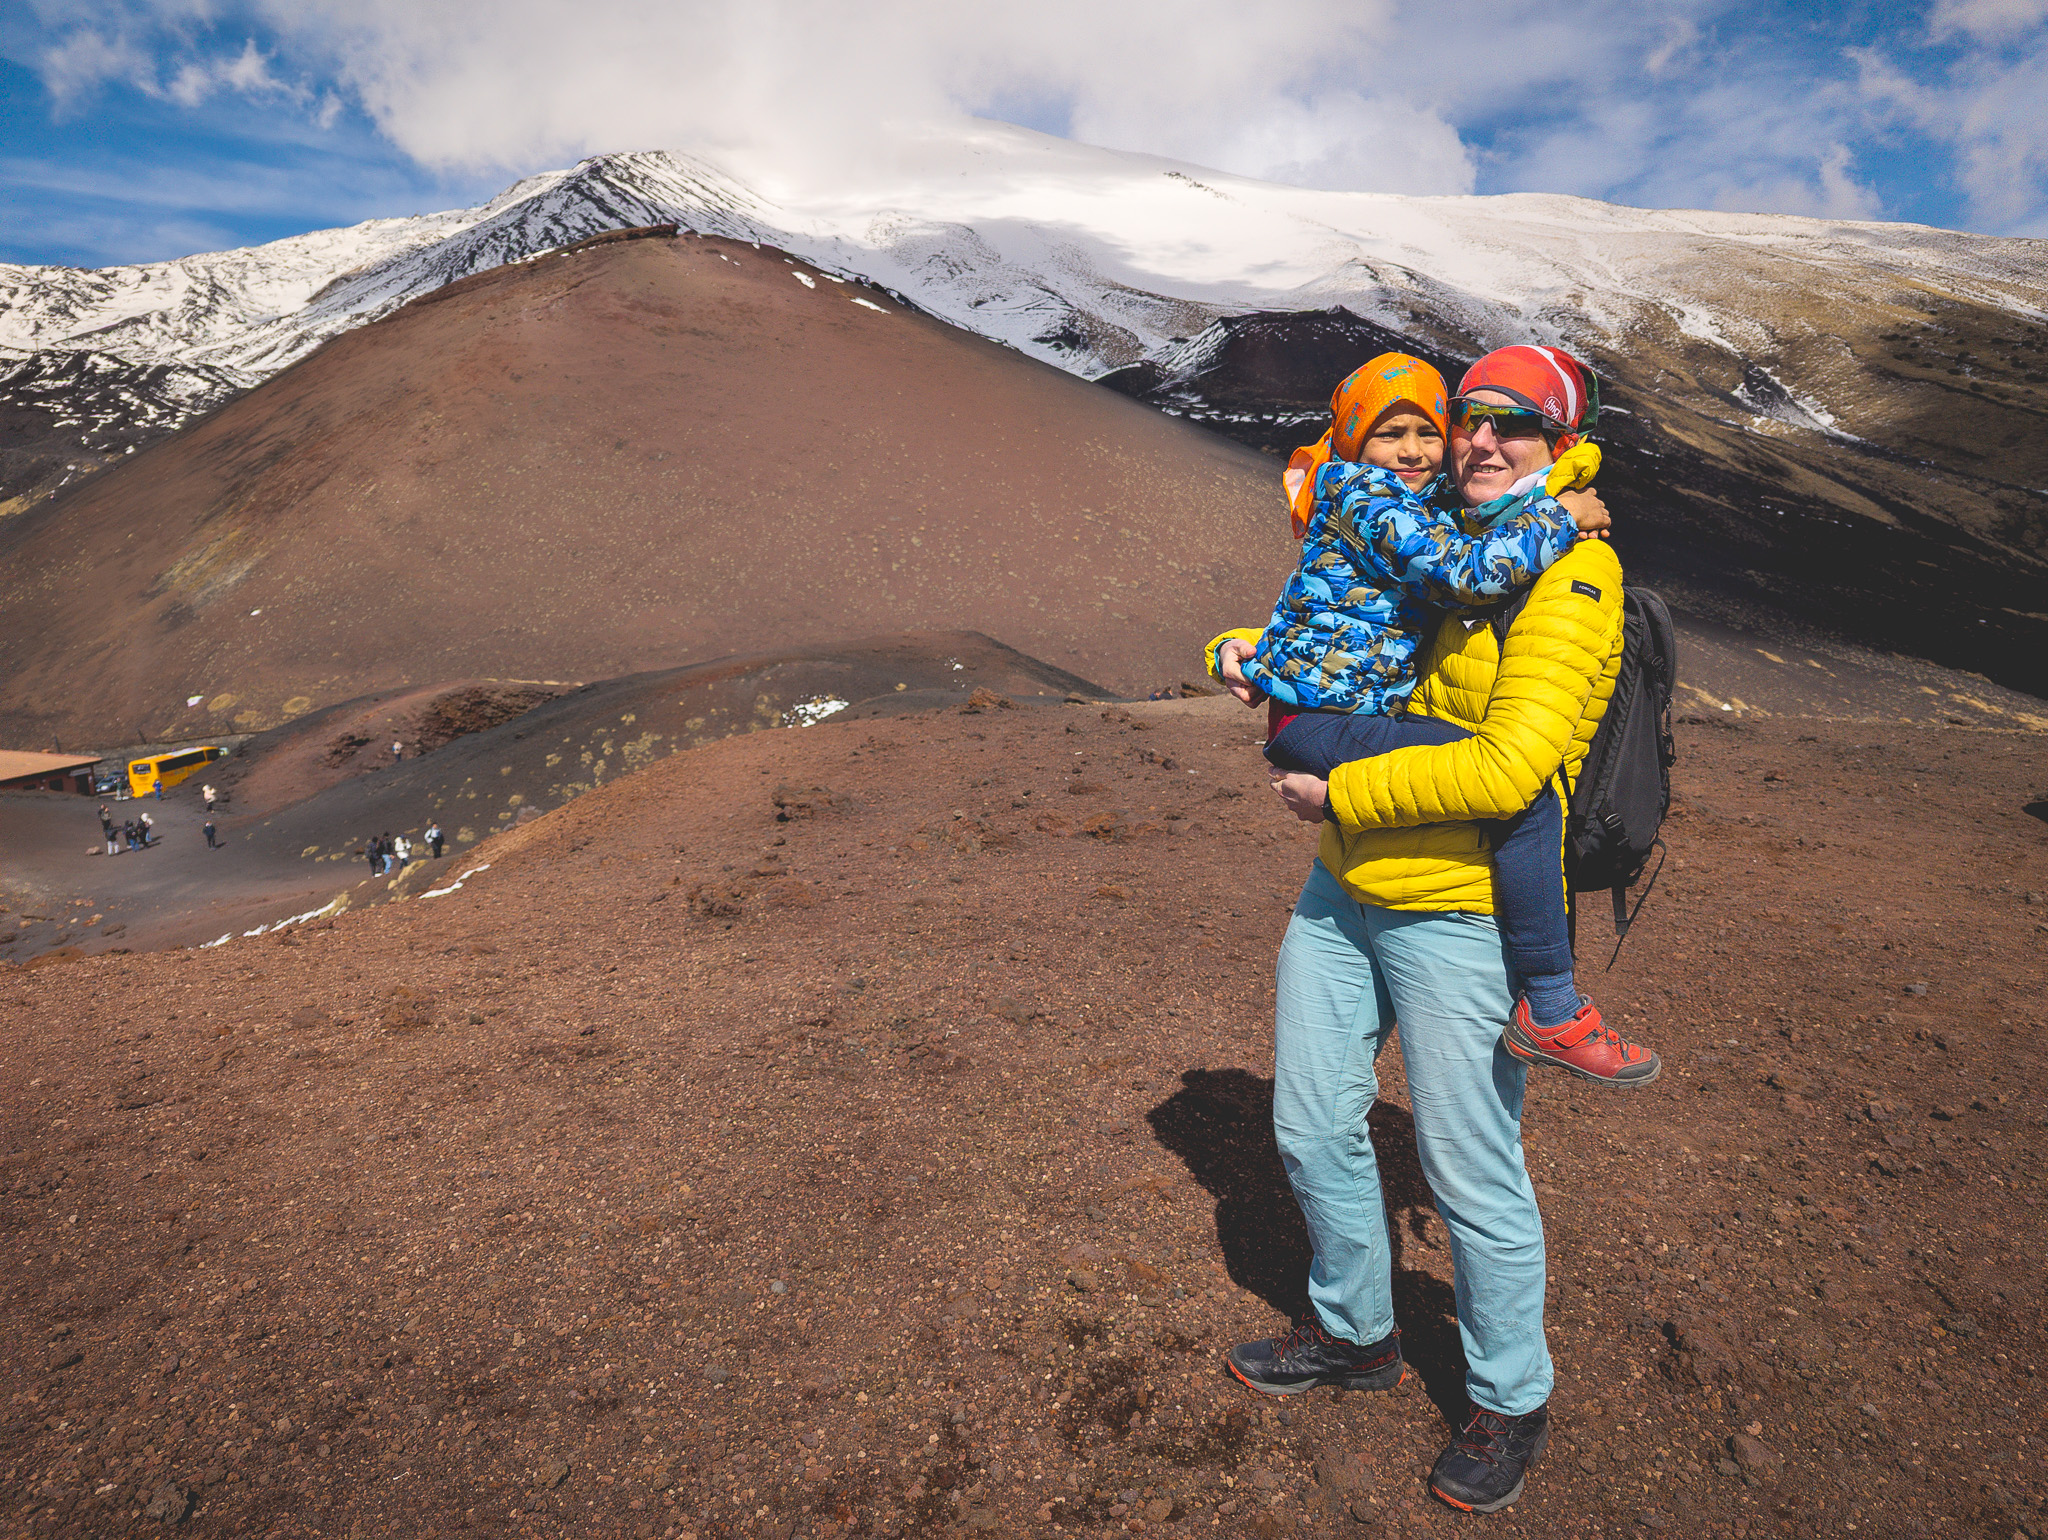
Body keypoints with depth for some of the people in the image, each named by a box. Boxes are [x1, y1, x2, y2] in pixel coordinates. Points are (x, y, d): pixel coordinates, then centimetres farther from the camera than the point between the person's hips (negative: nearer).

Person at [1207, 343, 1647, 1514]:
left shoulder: (1572, 573, -13)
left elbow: (1506, 768, -24)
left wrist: (1338, 796, -17)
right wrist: (1245, 653, 5)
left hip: (1460, 911, -7)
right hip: (1342, 891, 8)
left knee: (1473, 1175, 6)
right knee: (1314, 1129, 16)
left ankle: (1512, 1403, 32)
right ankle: (1356, 1335, 41)